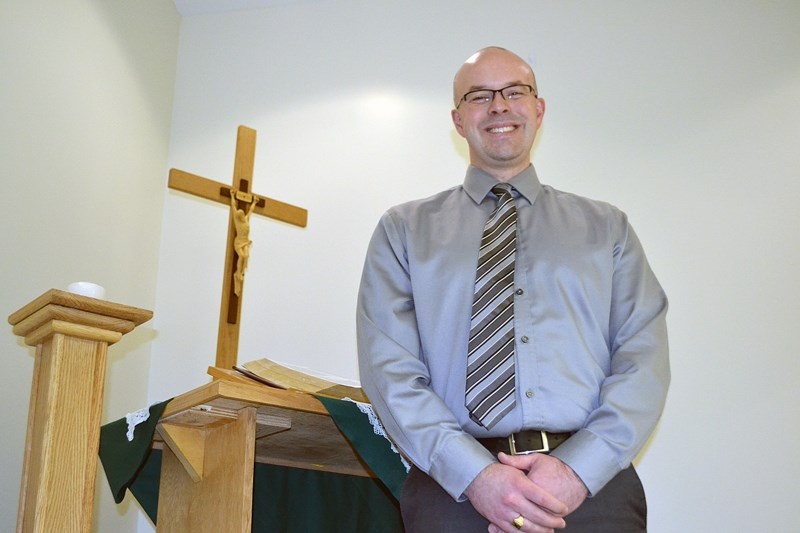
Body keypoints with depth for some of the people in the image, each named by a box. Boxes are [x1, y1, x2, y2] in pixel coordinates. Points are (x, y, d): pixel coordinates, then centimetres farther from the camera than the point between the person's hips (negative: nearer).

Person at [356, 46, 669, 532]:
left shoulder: (606, 227, 14)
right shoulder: (404, 230, 10)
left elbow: (644, 358, 3)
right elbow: (390, 365, -1)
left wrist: (578, 469, -12)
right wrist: (475, 474, -14)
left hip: (594, 486, 1)